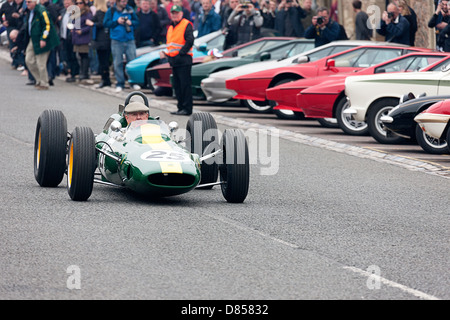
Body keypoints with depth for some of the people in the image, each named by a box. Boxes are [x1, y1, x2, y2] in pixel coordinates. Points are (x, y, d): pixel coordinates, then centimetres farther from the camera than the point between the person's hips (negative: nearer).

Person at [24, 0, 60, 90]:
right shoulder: (30, 11, 11)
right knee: (29, 60, 8)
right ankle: (39, 80, 21)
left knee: (41, 63, -4)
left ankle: (44, 84, 9)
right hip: (33, 40, 9)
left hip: (41, 41, -9)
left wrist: (43, 39, -24)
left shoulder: (41, 11, -18)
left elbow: (47, 25, -21)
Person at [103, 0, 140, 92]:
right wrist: (117, 22, -13)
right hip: (116, 41, -1)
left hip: (130, 40, 1)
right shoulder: (111, 11, 1)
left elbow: (137, 22, 11)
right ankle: (119, 84, 9)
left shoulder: (130, 10, 7)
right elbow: (105, 23, -3)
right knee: (118, 63, 1)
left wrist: (131, 23, -10)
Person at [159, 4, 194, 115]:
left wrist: (181, 53, -16)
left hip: (184, 60, -9)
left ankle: (187, 108, -8)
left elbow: (190, 41, -15)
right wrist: (165, 52, 9)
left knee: (185, 85, -9)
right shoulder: (171, 27, 20)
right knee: (176, 85, 10)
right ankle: (181, 107, 17)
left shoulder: (186, 25, -6)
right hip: (174, 61, 9)